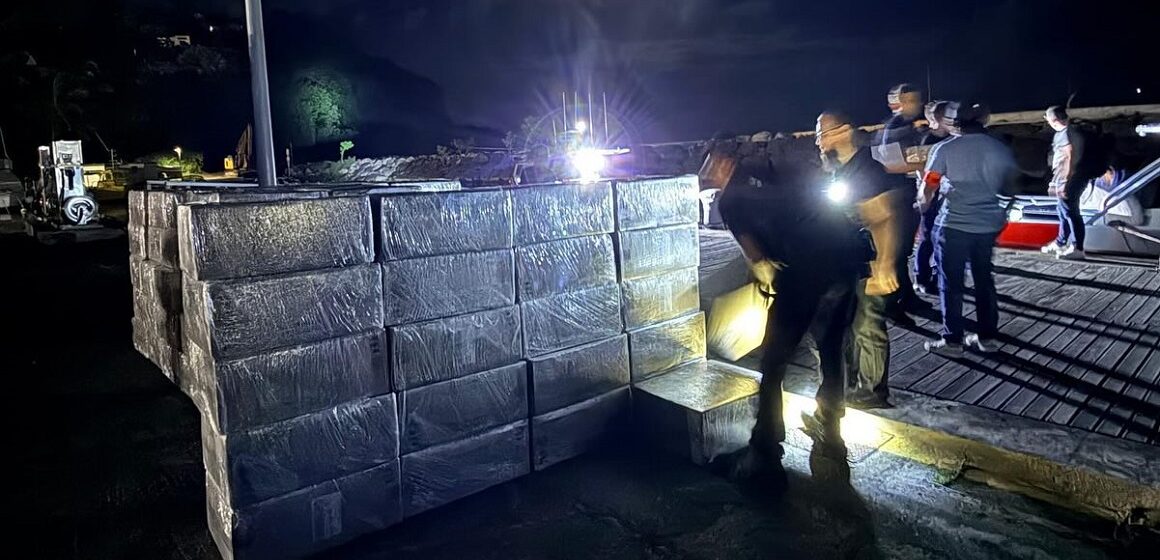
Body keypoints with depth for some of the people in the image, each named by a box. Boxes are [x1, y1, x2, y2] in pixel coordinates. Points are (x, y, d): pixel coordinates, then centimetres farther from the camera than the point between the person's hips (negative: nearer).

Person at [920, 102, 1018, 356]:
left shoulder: (945, 149, -8)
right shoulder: (1001, 148, 5)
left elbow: (927, 191, -8)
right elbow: (1010, 187, 13)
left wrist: (924, 204, 13)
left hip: (954, 224, -5)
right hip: (989, 222, 5)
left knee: (951, 282, 3)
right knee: (984, 278, 17)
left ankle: (952, 341, 6)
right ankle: (987, 336, 22)